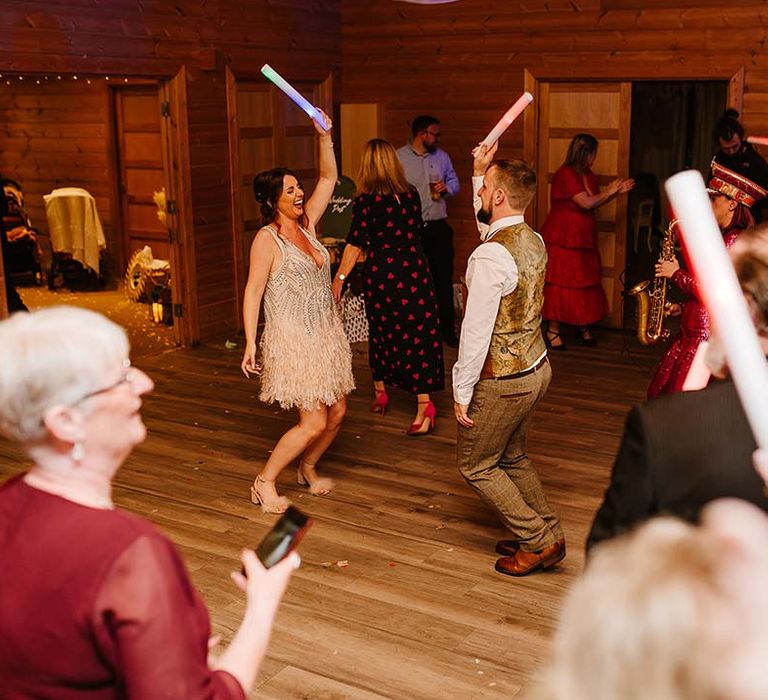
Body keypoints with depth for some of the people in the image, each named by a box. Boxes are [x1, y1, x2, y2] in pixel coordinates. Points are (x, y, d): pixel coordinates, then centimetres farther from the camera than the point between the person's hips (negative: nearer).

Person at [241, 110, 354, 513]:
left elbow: (329, 178, 11)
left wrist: (325, 136, -1)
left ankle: (308, 469, 35)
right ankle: (264, 483, 9)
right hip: (293, 342, -7)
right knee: (314, 422, -7)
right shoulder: (267, 239, -11)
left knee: (337, 413, 11)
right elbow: (253, 291, -14)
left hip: (326, 336, 8)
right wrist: (250, 343, -20)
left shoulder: (306, 225, 8)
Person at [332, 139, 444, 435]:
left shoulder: (366, 202, -10)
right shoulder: (411, 195, 2)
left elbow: (356, 244, -11)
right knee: (418, 334, 1)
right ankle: (424, 404, -5)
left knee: (381, 332, 15)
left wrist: (340, 277, -5)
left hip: (381, 274, -2)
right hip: (415, 271, 2)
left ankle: (380, 393, 30)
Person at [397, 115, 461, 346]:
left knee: (443, 279, 5)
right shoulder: (399, 158, -4)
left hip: (438, 227, 3)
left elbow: (455, 183, 18)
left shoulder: (441, 156, 11)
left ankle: (447, 330, 14)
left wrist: (446, 187, -5)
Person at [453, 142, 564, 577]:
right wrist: (479, 171, 19)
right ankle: (547, 533, 30)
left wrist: (462, 392, -15)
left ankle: (539, 541, 13)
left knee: (476, 466, 11)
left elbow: (476, 332, -24)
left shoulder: (490, 256, -25)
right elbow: (489, 226, 25)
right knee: (512, 458, 24)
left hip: (503, 380, -9)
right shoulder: (533, 240, 2)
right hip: (536, 367, 9)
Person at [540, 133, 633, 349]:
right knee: (560, 283, -4)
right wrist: (609, 192, -6)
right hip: (562, 239, -9)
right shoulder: (566, 174, -17)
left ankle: (584, 327, 20)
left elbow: (596, 201, 17)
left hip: (583, 239, 9)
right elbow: (587, 203, -20)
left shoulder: (587, 174, 11)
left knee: (585, 282, 10)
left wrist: (617, 191, 8)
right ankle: (553, 330, 3)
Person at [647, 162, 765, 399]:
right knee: (661, 396, 14)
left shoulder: (735, 240, -16)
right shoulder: (722, 237, 15)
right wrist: (683, 307, 14)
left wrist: (676, 273, -10)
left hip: (709, 337, -10)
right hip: (692, 332, 10)